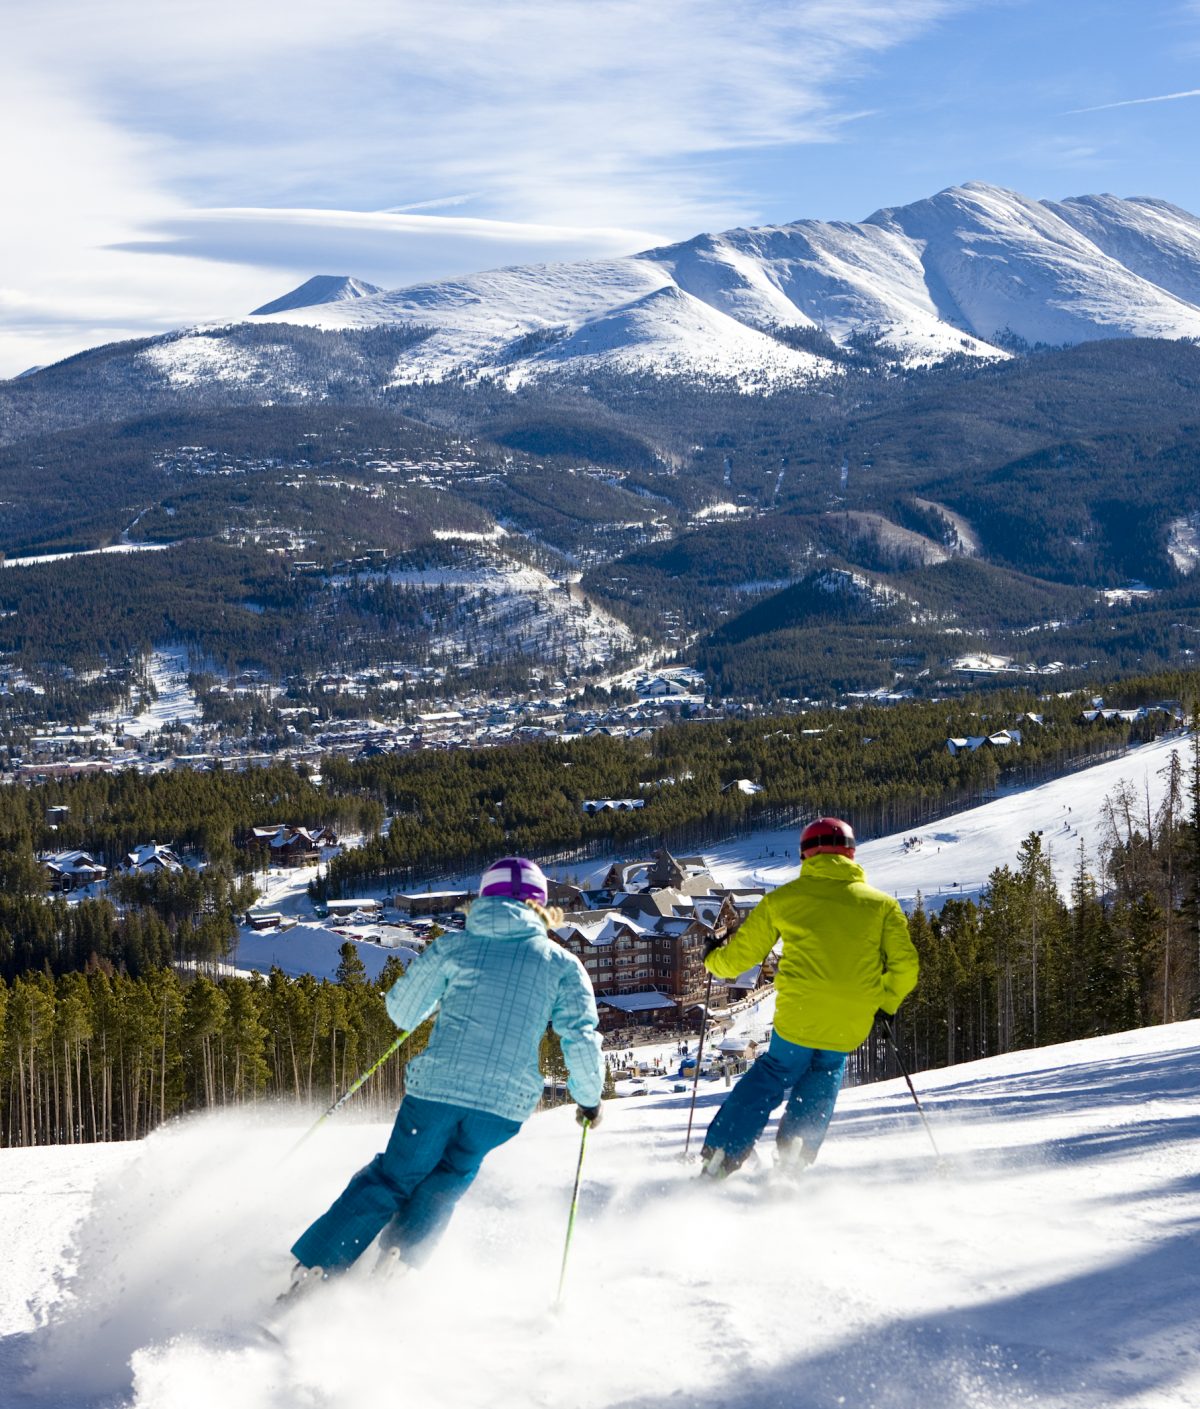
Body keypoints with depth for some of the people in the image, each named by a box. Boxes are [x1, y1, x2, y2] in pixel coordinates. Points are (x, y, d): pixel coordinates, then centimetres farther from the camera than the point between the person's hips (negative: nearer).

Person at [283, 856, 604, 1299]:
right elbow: (581, 1039, 0)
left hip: (437, 1085, 0)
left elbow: (402, 1012, 13)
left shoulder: (454, 946, 7)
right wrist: (589, 1097, 16)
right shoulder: (562, 964, 6)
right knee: (447, 1179, 25)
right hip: (506, 1101, 0)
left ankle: (313, 1267, 10)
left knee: (394, 1176, 16)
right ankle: (400, 1253, 4)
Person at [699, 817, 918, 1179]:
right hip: (850, 1027, 1)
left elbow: (739, 957, 11)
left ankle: (720, 1157, 17)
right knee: (825, 1074, 27)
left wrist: (713, 959, 33)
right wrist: (888, 1002, 20)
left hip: (797, 1017, 0)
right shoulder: (881, 904, 7)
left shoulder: (783, 898, 6)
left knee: (772, 1075, 21)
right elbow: (905, 965, 1)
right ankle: (796, 1149, 8)